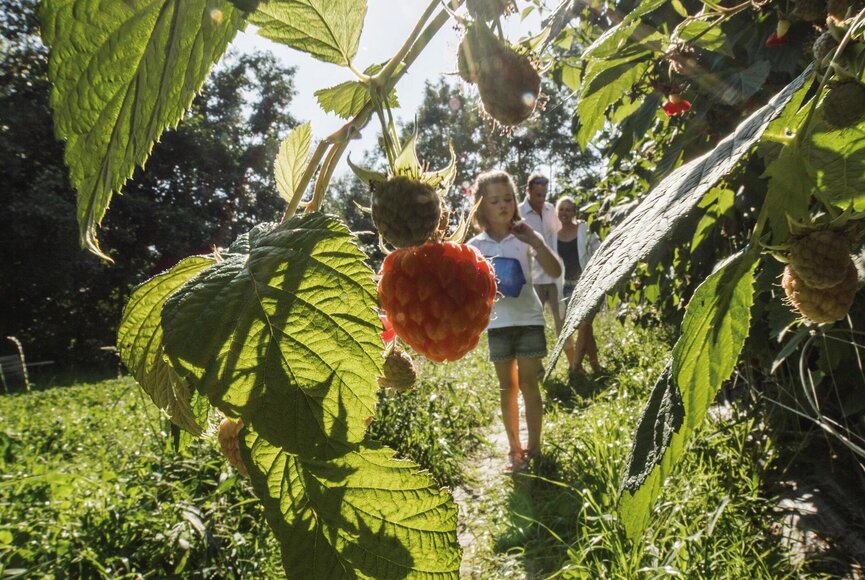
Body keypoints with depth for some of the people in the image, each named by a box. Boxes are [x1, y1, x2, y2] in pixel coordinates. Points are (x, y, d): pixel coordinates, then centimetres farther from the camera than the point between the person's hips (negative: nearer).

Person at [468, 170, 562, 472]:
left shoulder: (525, 238, -5)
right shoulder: (475, 246, -1)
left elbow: (555, 271, -14)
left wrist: (534, 239, -22)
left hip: (529, 319, -2)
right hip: (498, 323, 2)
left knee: (528, 384, 4)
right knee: (507, 387, 10)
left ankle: (533, 447, 18)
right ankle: (514, 448, 23)